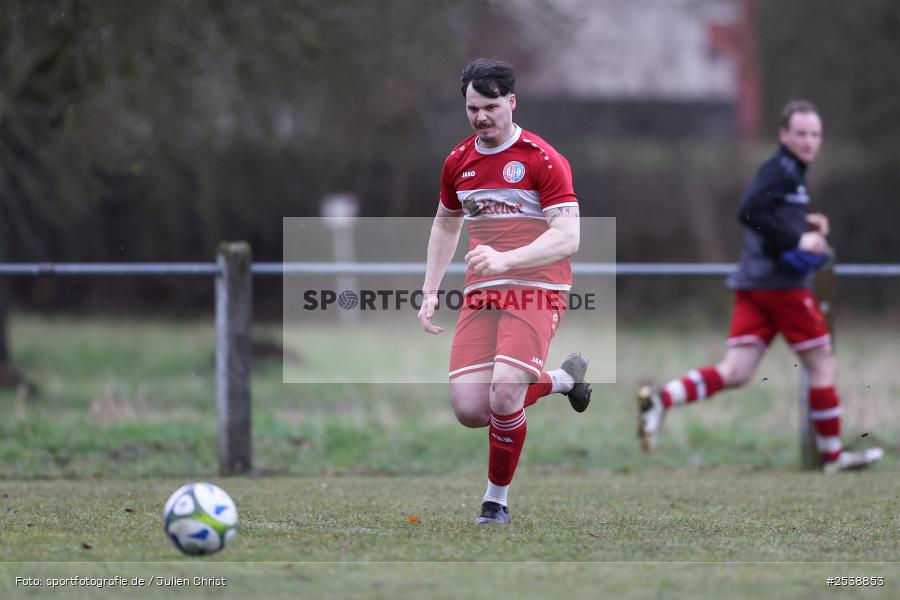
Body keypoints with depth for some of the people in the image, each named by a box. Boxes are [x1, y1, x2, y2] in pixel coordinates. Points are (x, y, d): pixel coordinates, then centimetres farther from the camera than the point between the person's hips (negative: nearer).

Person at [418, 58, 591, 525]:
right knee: (468, 409, -8)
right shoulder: (458, 162, 11)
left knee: (503, 397, -24)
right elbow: (445, 224, 27)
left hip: (536, 291, -6)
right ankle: (564, 378, 19)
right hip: (480, 294, 6)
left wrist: (507, 259, -29)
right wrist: (430, 291, 19)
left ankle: (497, 500, 0)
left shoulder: (542, 160, -9)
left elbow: (567, 237, -16)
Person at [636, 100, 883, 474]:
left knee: (735, 373, -2)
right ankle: (832, 454, 12)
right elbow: (749, 212, -23)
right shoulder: (782, 170, -10)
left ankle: (661, 400, -19)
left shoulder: (787, 171, 21)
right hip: (782, 284, -9)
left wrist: (804, 224, 16)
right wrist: (796, 240, -23)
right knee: (822, 365, 4)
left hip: (752, 287, 9)